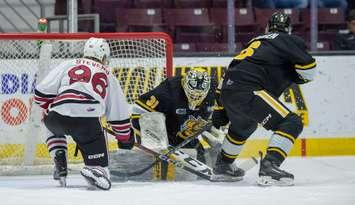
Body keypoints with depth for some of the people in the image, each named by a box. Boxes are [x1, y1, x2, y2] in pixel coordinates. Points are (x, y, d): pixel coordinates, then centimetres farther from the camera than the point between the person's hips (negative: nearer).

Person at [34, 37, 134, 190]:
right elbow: (119, 112, 30)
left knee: (53, 127, 36)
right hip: (87, 119, -2)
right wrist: (125, 138, 43)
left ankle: (59, 158, 17)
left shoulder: (68, 65, 24)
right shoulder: (108, 77, 28)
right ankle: (95, 170, -32)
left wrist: (50, 108, 34)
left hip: (58, 116, 2)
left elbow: (42, 92, 15)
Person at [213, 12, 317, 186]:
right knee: (291, 123, -11)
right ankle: (269, 167, -26)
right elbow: (308, 69, -7)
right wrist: (296, 76, 17)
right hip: (247, 91, -9)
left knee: (244, 126, 38)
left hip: (227, 92, 9)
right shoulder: (288, 41, 7)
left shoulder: (256, 41, 29)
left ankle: (223, 164, 53)